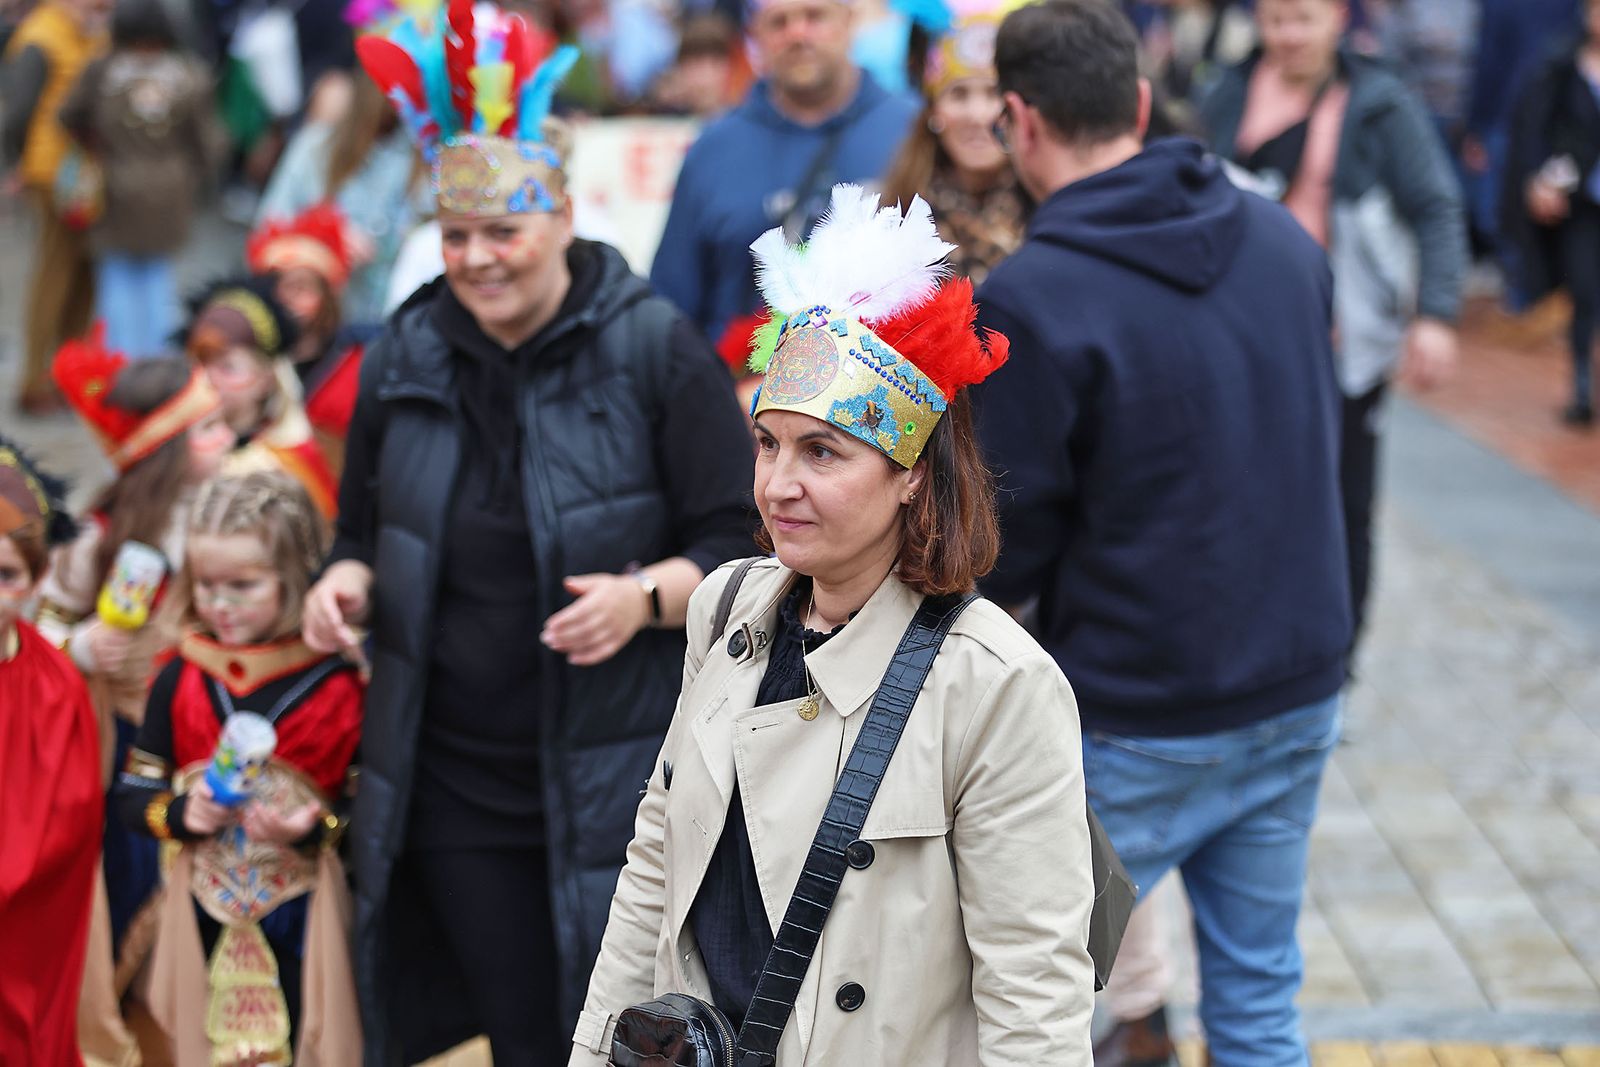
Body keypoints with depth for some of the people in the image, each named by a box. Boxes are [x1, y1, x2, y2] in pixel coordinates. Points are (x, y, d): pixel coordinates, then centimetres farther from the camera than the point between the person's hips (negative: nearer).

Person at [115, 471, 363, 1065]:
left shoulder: (338, 684, -8)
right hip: (206, 915, 3)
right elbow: (131, 797, 5)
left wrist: (315, 829, -23)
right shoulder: (181, 681, 1)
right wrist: (182, 813, -14)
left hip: (308, 918, -2)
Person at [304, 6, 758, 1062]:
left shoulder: (657, 350, -5)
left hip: (614, 776, -4)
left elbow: (739, 546, -5)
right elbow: (368, 529, 20)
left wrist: (646, 597, -23)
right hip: (451, 777, 4)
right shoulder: (406, 356, 8)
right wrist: (347, 582, -2)